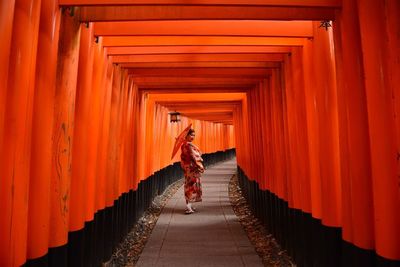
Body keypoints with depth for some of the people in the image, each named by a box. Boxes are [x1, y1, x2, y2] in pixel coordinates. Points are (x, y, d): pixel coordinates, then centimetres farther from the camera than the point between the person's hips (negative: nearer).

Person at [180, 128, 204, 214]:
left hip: (187, 167, 10)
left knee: (189, 185, 14)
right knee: (192, 185, -5)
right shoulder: (189, 145, -16)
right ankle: (188, 207, -3)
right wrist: (199, 166, -14)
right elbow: (193, 157, -19)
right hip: (192, 167, -9)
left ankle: (189, 205, 22)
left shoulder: (184, 144, 12)